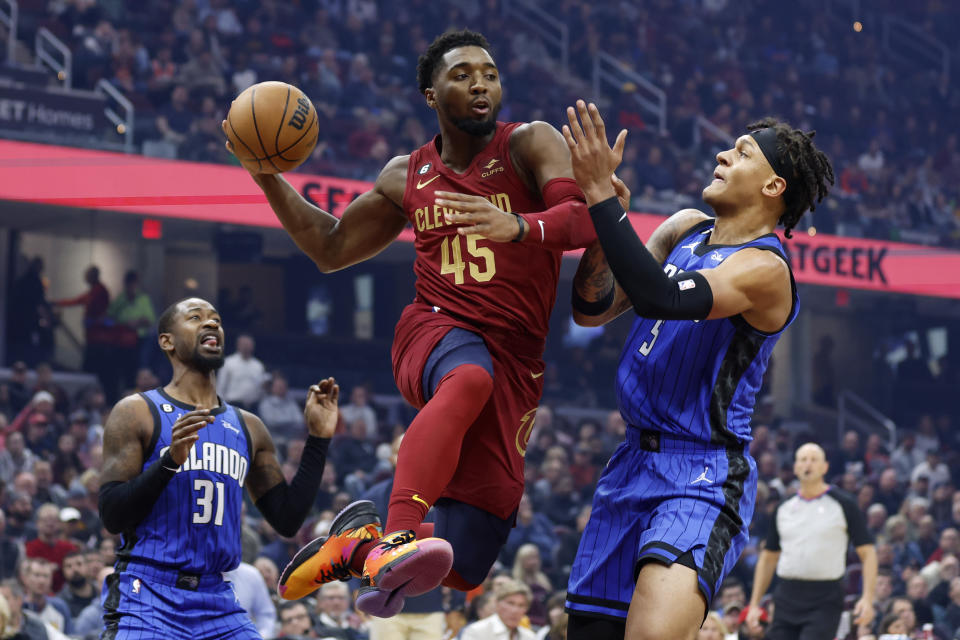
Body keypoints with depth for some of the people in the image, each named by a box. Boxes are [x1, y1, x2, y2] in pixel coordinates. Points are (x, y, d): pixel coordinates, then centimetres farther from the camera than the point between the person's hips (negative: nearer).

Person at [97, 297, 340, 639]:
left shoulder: (247, 428, 15)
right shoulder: (137, 413, 0)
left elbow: (287, 520, 14)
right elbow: (111, 517, -8)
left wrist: (319, 438, 9)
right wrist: (169, 461, -22)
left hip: (218, 604, 5)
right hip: (147, 601, -5)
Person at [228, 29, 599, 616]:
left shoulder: (530, 145, 1)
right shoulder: (407, 177, 14)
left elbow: (586, 220, -17)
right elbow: (330, 248, 27)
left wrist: (520, 227, -37)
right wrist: (270, 179, 14)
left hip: (515, 359, 0)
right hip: (436, 327, 0)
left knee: (462, 570, -6)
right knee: (470, 378, -43)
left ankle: (358, 538, 23)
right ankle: (393, 540, -55)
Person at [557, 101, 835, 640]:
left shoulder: (764, 269, -14)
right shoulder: (687, 229, 11)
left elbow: (661, 298, -29)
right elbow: (592, 311, 11)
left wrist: (602, 197, -29)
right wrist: (601, 230, -8)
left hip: (703, 478, -8)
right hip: (634, 464, 8)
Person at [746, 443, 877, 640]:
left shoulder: (844, 504, 0)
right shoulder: (784, 509, 12)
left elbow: (867, 552, -2)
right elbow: (768, 558, 19)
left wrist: (867, 598, -14)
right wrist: (754, 604, 12)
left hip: (825, 602, -5)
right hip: (787, 599, 5)